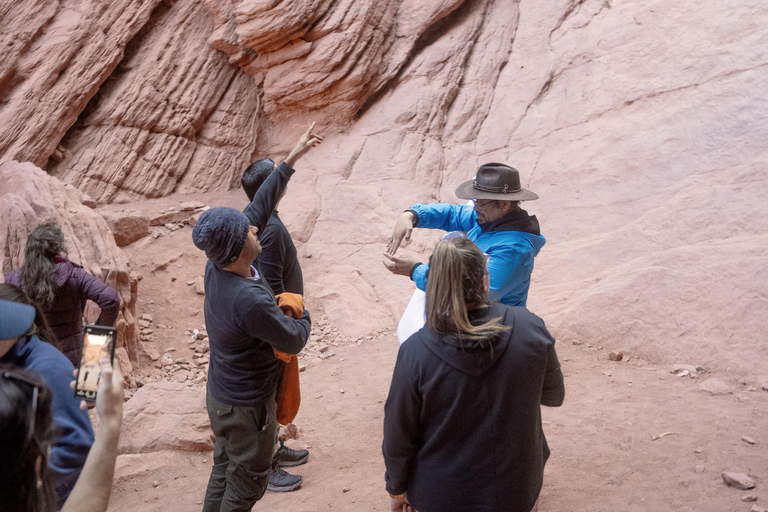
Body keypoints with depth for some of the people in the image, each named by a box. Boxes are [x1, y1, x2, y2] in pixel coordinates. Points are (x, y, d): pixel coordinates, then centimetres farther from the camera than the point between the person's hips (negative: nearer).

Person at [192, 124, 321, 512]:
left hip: (219, 394, 8)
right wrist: (302, 315, 1)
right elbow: (293, 342, -21)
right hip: (246, 406, -8)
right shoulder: (251, 301, -36)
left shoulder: (216, 266, -11)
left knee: (224, 469, 24)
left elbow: (258, 207, -4)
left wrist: (291, 160, 1)